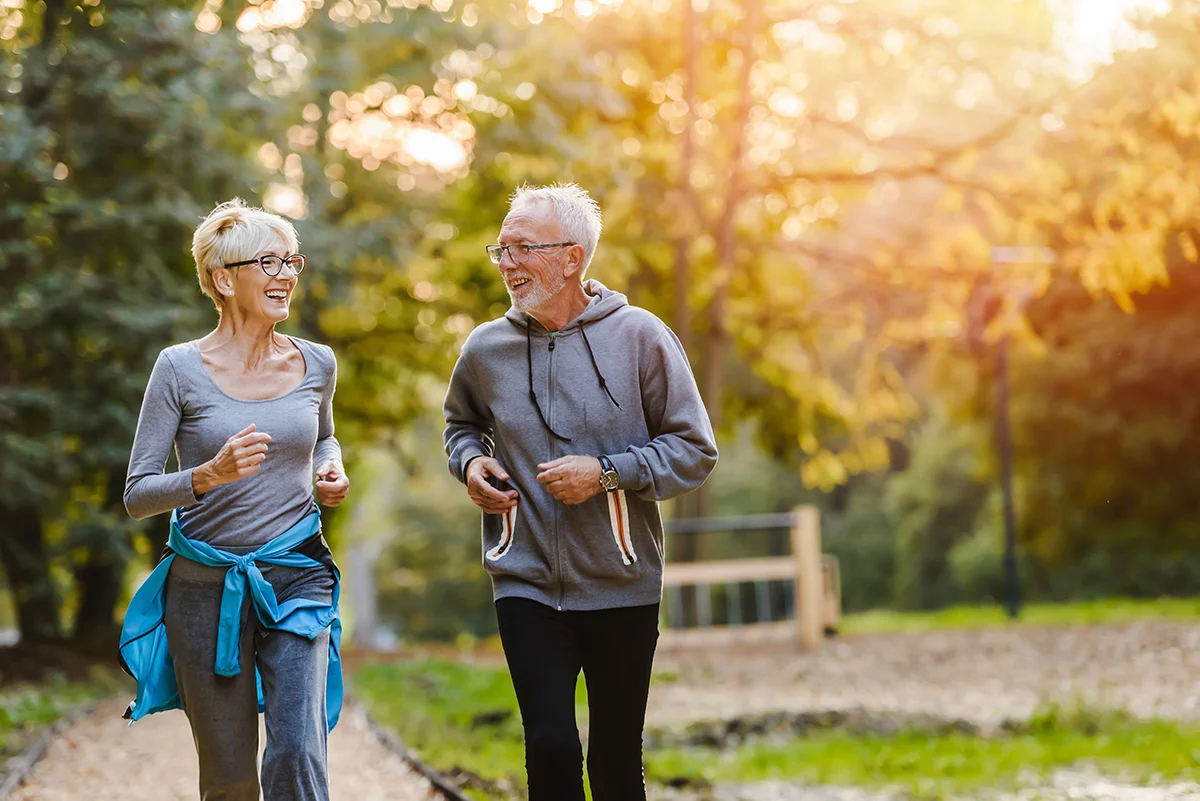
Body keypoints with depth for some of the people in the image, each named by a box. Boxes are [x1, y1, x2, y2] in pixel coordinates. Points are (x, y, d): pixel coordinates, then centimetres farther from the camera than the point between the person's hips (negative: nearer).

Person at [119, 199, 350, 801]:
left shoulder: (316, 365, 4)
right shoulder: (181, 369, -6)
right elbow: (137, 494, -7)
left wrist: (332, 472, 4)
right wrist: (209, 475, -25)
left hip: (297, 578, 2)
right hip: (207, 587, -1)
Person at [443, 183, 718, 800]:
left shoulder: (639, 337, -5)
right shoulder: (485, 348, 2)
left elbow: (695, 451, -3)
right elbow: (461, 424, 24)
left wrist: (607, 472, -16)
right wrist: (470, 462, 2)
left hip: (622, 587, -1)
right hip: (526, 583, 1)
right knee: (550, 745, -14)